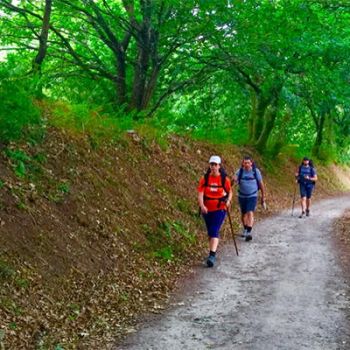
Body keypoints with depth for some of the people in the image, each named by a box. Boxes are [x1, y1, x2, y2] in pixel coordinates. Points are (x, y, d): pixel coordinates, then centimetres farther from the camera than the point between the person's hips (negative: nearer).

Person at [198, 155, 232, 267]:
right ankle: (214, 250, 37)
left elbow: (230, 192, 10)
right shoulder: (204, 179, -3)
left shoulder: (224, 179, -4)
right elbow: (200, 193, -10)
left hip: (220, 209, -3)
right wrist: (202, 205, -27)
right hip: (207, 210, 3)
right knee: (210, 232, 16)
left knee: (214, 231, -15)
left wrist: (228, 201, -10)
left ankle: (212, 255, -20)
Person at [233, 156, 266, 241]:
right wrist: (234, 180, -43)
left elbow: (261, 184, 2)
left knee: (250, 213, -18)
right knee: (243, 214, 16)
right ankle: (245, 229, 39)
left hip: (252, 196, -3)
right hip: (242, 196, 3)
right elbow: (235, 178, -17)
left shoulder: (256, 171, -6)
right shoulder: (240, 171, -4)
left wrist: (263, 197, 5)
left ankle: (249, 232, -23)